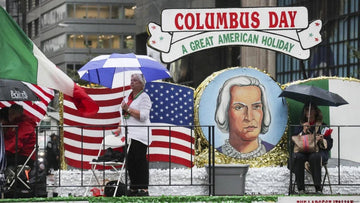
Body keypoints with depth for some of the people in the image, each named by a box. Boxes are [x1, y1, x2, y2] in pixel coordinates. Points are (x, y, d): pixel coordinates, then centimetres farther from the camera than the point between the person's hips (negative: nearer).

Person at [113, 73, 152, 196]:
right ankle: (133, 188, 10)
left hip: (139, 135, -8)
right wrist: (119, 128, 11)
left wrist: (128, 109, -13)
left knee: (140, 161, -11)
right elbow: (123, 115, 25)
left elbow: (143, 116, -14)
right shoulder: (128, 97, 21)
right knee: (130, 162, 5)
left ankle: (143, 189, -11)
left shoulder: (144, 97, -3)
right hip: (128, 135, 8)